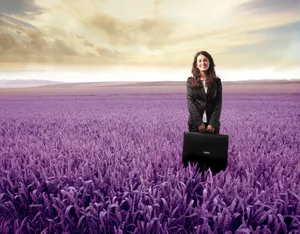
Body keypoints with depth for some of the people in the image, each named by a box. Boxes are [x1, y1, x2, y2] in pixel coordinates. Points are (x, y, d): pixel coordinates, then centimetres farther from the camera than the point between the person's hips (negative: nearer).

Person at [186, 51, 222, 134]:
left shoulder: (216, 81, 7)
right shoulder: (191, 81, 4)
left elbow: (218, 103, 1)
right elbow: (190, 102, -3)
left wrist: (213, 123, -10)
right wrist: (199, 123, -12)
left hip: (212, 124, 1)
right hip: (195, 123, 0)